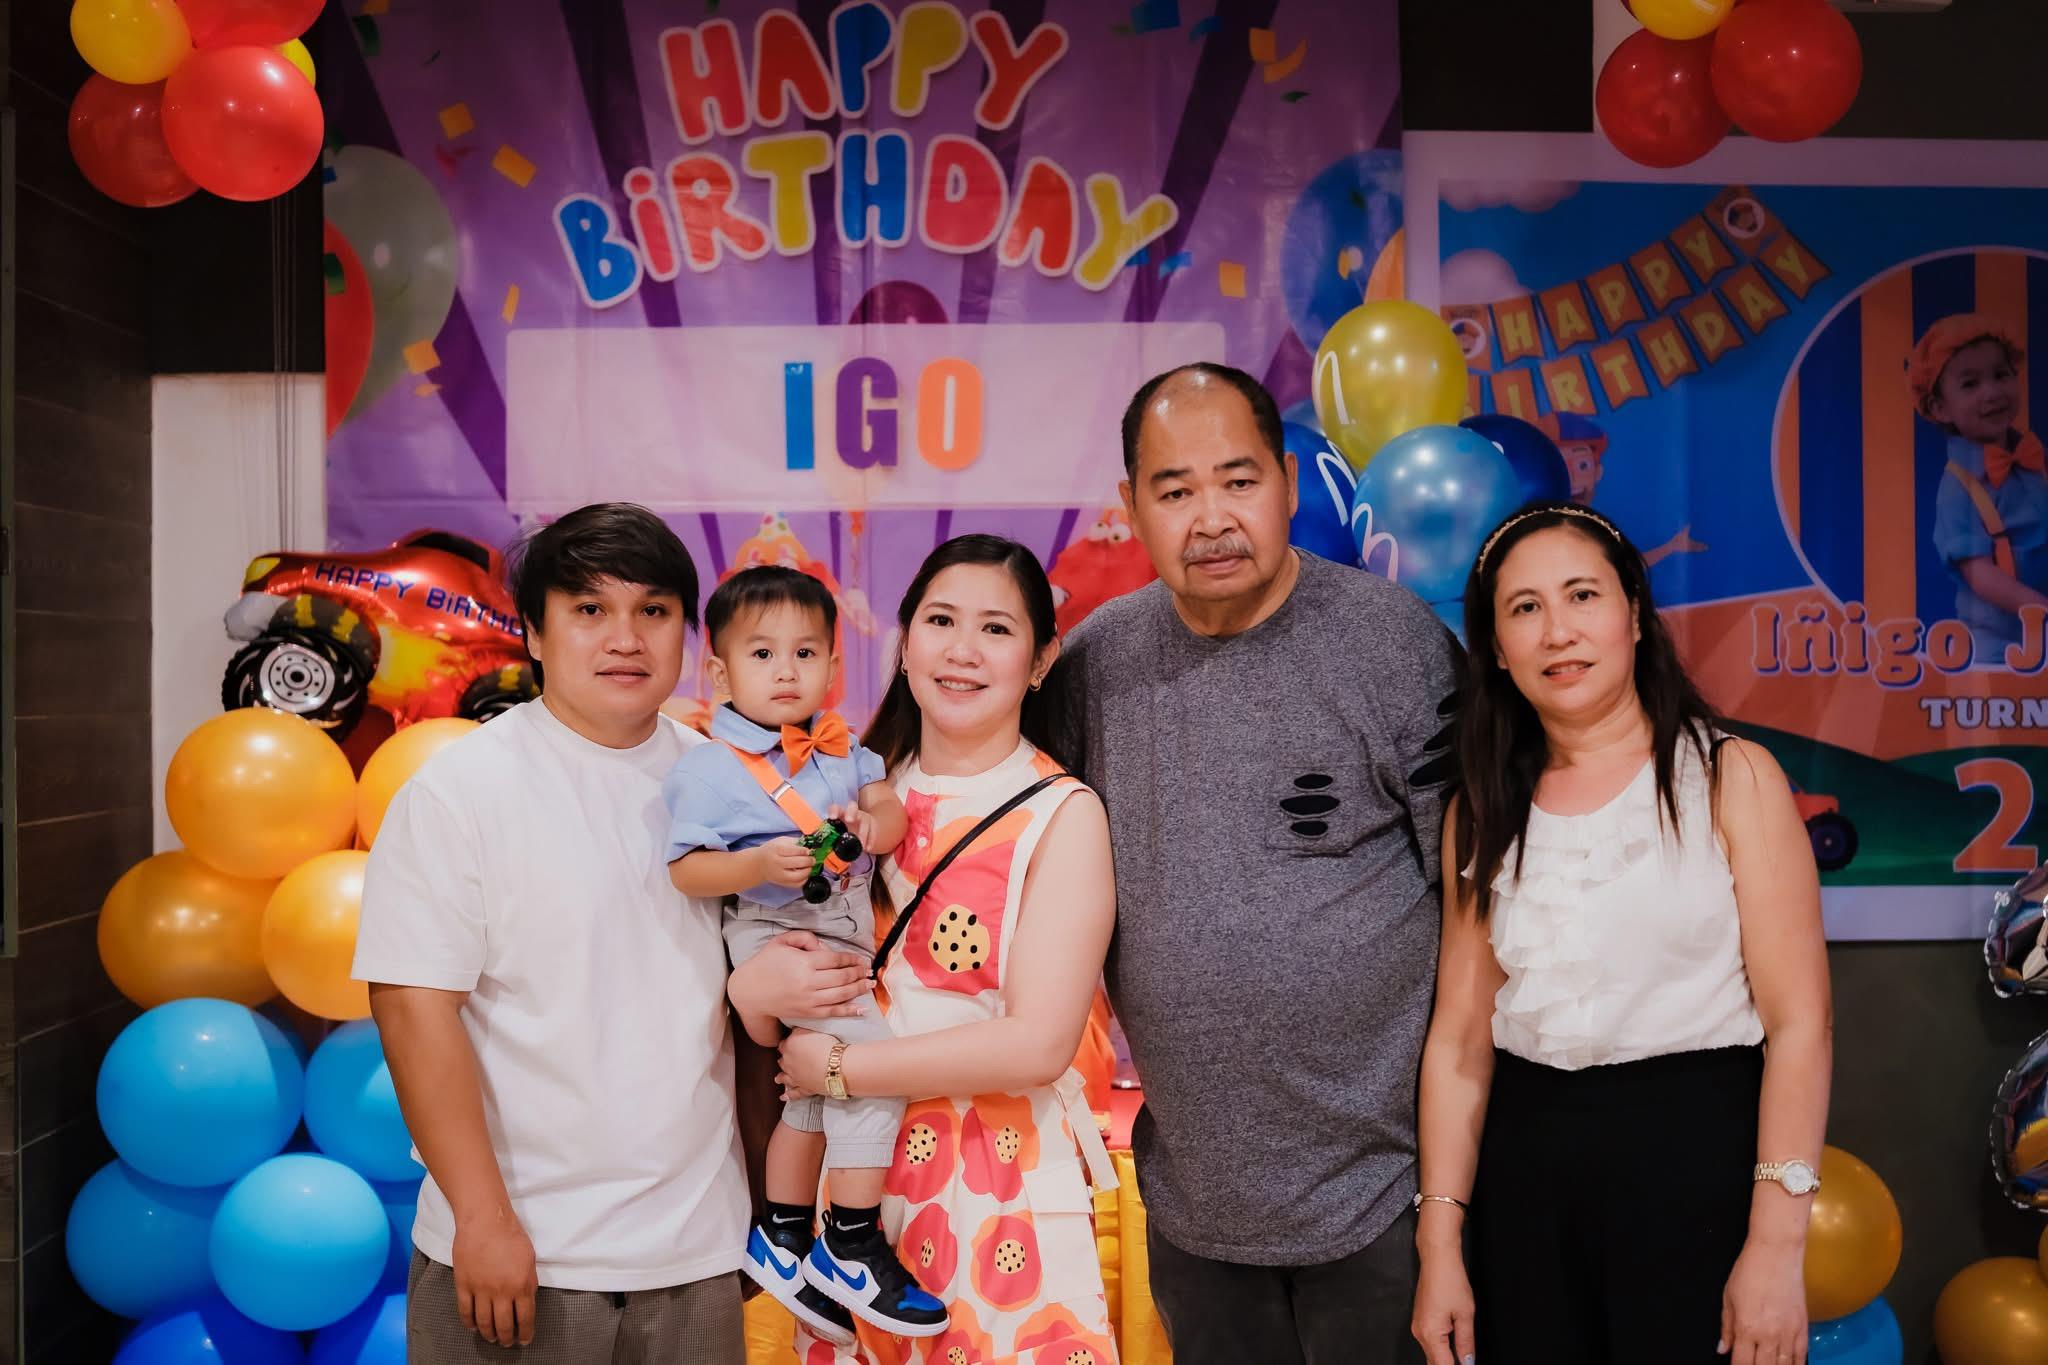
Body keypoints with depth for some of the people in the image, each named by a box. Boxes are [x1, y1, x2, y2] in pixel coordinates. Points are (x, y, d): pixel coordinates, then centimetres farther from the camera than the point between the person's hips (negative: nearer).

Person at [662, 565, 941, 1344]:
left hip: (843, 935, 8)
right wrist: (761, 864, -31)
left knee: (819, 1088, 20)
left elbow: (888, 803, 5)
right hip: (777, 937, -8)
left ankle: (779, 1237, 39)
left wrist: (876, 821, -17)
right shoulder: (709, 767, -13)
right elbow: (686, 869, -15)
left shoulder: (837, 746, 6)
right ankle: (850, 1251, -4)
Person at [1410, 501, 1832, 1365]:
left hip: (1693, 1148, -3)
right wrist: (1440, 1241, -2)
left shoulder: (1731, 778, -4)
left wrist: (1777, 1246, -15)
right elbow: (1459, 1037, 3)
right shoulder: (1484, 812, 6)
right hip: (1526, 1163, 3)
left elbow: (1798, 1022, -9)